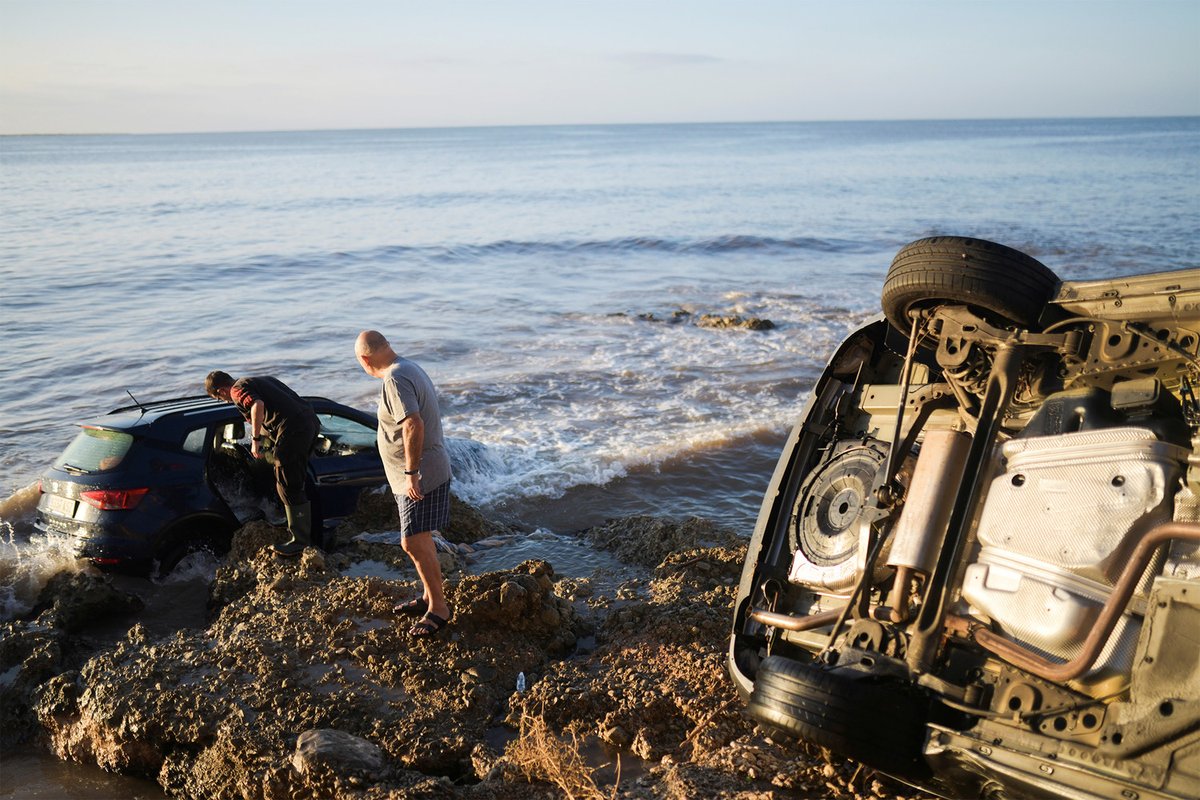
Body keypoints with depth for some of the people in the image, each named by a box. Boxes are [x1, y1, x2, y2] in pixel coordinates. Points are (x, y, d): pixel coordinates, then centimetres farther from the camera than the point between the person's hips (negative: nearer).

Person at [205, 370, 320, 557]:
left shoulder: (238, 390, 2)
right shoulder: (262, 380, 29)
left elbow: (257, 405, -19)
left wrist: (256, 440, -14)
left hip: (293, 428, -9)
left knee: (288, 487, -3)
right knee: (296, 482, 24)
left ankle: (301, 541, 0)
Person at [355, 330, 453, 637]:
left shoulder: (394, 380, -21)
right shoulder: (411, 368, 11)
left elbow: (414, 425, -32)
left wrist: (411, 473, -26)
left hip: (421, 476, -11)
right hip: (432, 469, 11)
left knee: (413, 543, -7)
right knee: (420, 539, 20)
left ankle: (439, 608, 2)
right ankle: (429, 596, 32)